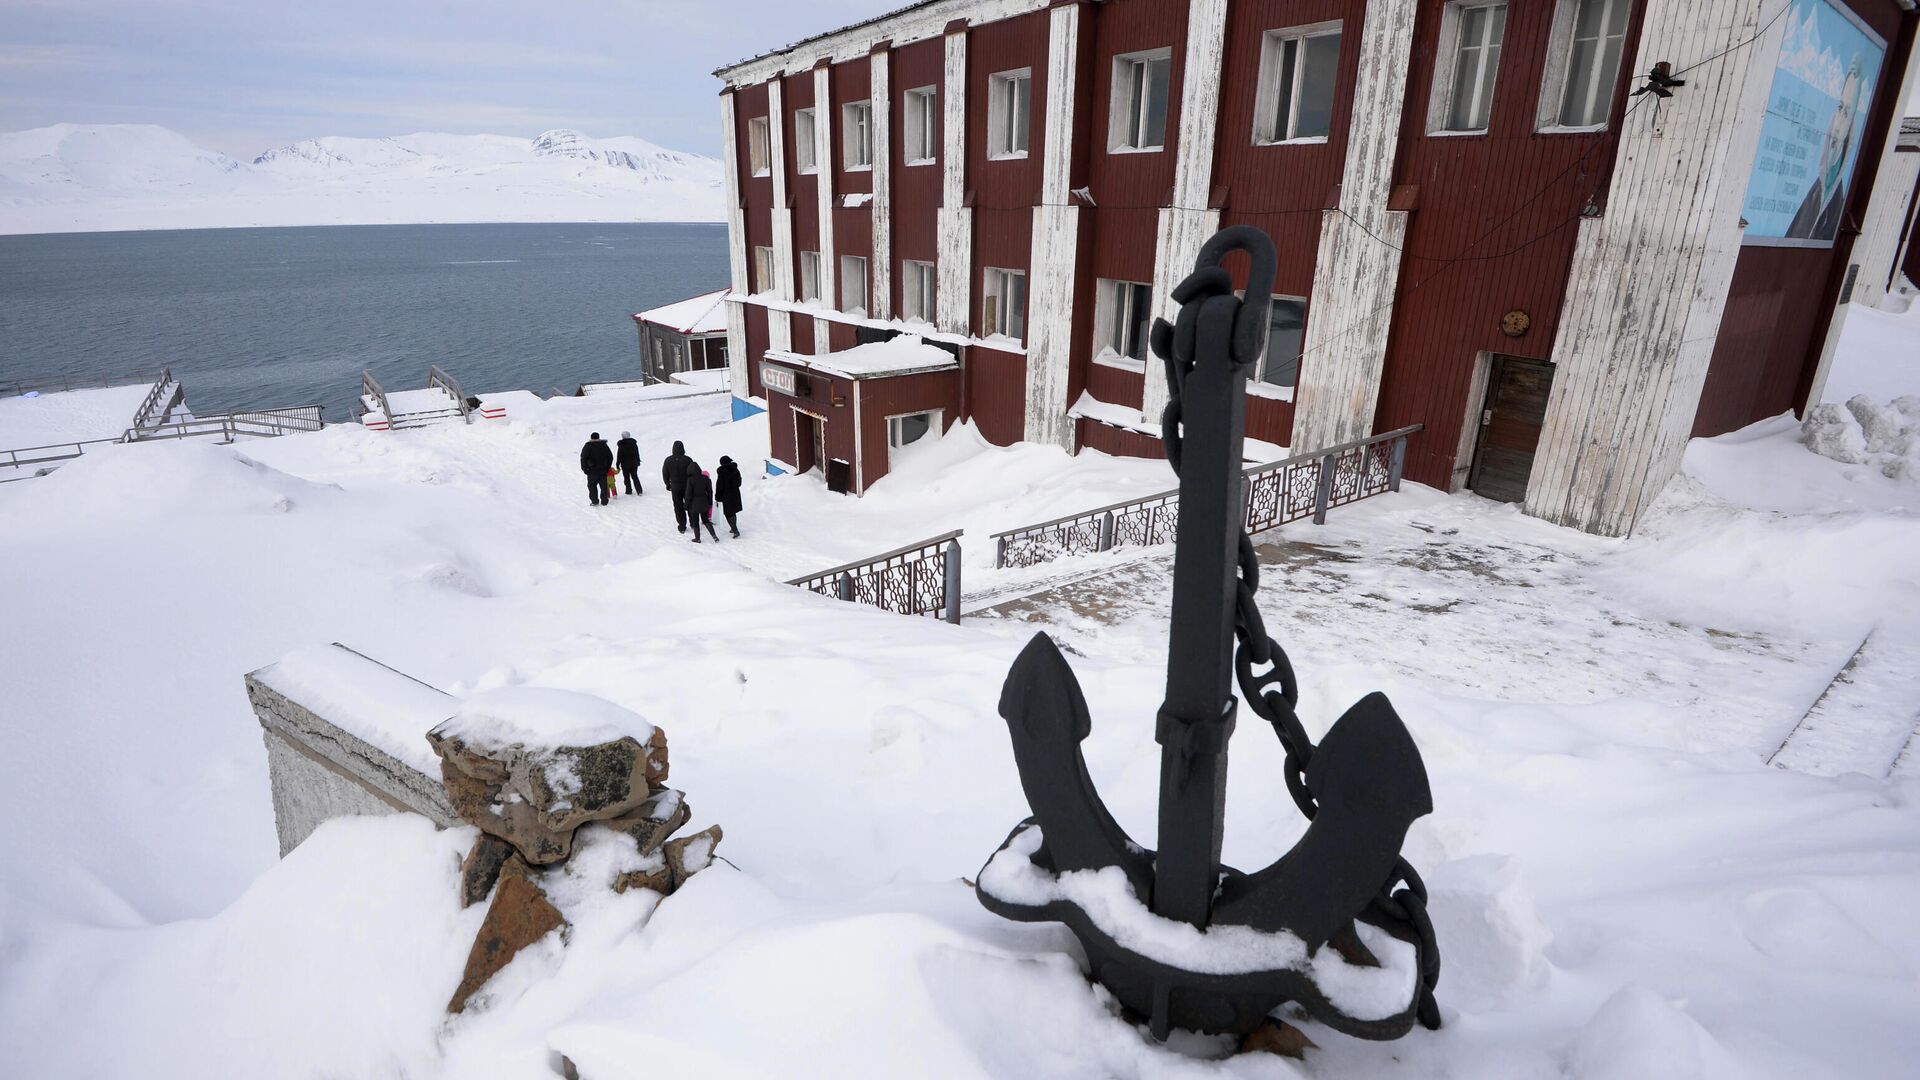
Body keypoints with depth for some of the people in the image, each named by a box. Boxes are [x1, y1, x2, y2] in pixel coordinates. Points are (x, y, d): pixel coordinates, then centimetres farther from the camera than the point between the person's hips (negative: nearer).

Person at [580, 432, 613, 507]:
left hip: (593, 470, -3)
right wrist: (607, 467, 17)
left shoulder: (588, 446, -5)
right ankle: (604, 501, 7)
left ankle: (594, 501, -2)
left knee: (592, 486, 4)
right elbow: (610, 457, 13)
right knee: (603, 486, 7)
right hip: (603, 470, 3)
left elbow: (583, 458, -9)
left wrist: (585, 469, -2)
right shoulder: (604, 446, 8)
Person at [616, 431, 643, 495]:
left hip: (625, 465, -4)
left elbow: (619, 456, -10)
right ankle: (639, 491, 3)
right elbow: (637, 453, 9)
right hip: (634, 464, 4)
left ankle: (629, 490, 13)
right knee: (635, 477, 10)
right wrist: (638, 461, 21)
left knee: (627, 478, 9)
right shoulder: (634, 443, -1)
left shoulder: (622, 445, -14)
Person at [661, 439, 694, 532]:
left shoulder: (668, 460, -7)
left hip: (675, 487, 1)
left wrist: (668, 484, 17)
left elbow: (665, 474, 3)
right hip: (687, 486, -1)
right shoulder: (688, 460, -14)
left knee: (678, 507, 10)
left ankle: (682, 526, 13)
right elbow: (693, 473, -7)